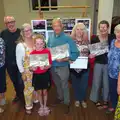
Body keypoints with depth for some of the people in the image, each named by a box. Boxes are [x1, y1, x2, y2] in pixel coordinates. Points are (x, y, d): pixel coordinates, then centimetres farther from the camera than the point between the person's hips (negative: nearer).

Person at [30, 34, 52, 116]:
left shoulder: (47, 51, -10)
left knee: (45, 91, 14)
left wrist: (45, 67, -27)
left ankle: (45, 106, 36)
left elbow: (50, 64, -8)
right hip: (36, 75, 1)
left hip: (45, 74, 0)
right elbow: (31, 66, -4)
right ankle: (41, 106, 37)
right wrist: (33, 68, -26)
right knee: (39, 92, 15)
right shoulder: (32, 53, -9)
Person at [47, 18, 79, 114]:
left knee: (64, 86, 10)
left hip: (63, 67, -5)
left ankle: (67, 103, 30)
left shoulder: (68, 39, -15)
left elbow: (76, 53, -19)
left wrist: (64, 59, -29)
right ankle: (60, 98, 46)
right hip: (53, 66, 5)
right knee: (57, 84, 23)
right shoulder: (50, 38, 0)